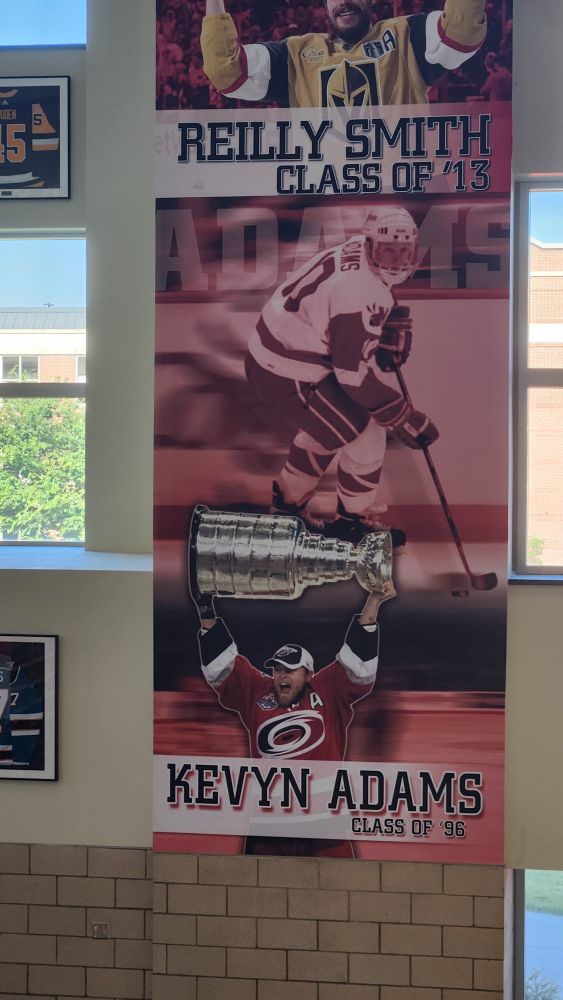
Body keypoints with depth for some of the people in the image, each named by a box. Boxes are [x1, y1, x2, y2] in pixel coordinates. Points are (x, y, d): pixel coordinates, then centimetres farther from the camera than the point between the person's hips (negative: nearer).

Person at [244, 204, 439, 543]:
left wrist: (396, 330, 0)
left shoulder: (358, 251, 1)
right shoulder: (359, 292, -28)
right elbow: (355, 374, -26)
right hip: (289, 378, -10)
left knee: (325, 428, 29)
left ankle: (288, 504, 43)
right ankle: (354, 521, 16)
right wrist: (407, 420, -18)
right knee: (366, 436, -2)